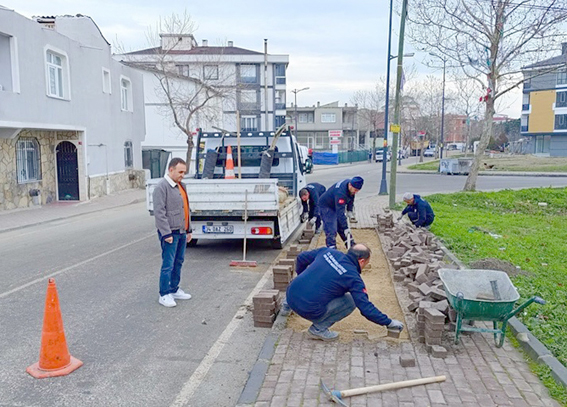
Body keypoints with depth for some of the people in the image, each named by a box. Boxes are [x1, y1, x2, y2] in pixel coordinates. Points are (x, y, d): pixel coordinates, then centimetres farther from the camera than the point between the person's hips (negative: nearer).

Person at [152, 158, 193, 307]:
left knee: (178, 263, 15)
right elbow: (159, 212, -18)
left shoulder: (181, 185, 15)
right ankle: (164, 295, 5)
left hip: (182, 232, 9)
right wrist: (166, 233, -20)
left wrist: (188, 229, 20)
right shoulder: (162, 187, -13)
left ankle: (174, 290, 27)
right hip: (170, 233, -9)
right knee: (168, 265, -4)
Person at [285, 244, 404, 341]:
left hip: (291, 294, 7)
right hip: (307, 310, -7)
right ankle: (318, 328, 2)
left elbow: (301, 258, 19)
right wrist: (388, 322, 5)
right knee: (351, 302, 5)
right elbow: (366, 308, -7)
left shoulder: (327, 252, 8)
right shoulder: (354, 278, -7)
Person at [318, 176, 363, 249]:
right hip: (326, 206, -8)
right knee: (331, 230, -16)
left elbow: (351, 199, 7)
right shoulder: (341, 193, -41)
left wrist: (349, 211, -1)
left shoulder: (352, 186, -15)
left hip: (337, 205, 8)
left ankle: (351, 245, 28)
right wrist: (345, 228, -40)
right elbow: (340, 212, -41)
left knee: (341, 227, 17)